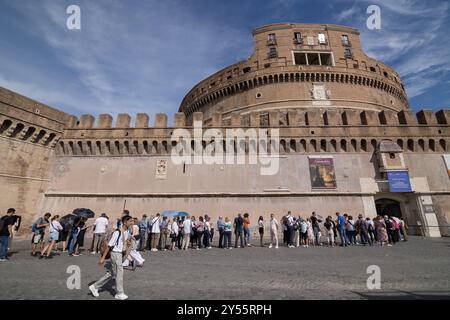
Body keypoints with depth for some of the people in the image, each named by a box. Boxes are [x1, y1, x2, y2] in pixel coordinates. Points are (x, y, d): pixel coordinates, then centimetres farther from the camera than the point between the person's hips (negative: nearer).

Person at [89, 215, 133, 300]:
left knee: (111, 274, 18)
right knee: (119, 273, 2)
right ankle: (119, 294, 18)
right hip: (115, 253, -8)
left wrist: (128, 243, -5)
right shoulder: (117, 232, -22)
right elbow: (109, 245, -19)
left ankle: (94, 287, 34)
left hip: (120, 253, 8)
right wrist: (103, 258, -16)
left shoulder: (127, 232, 3)